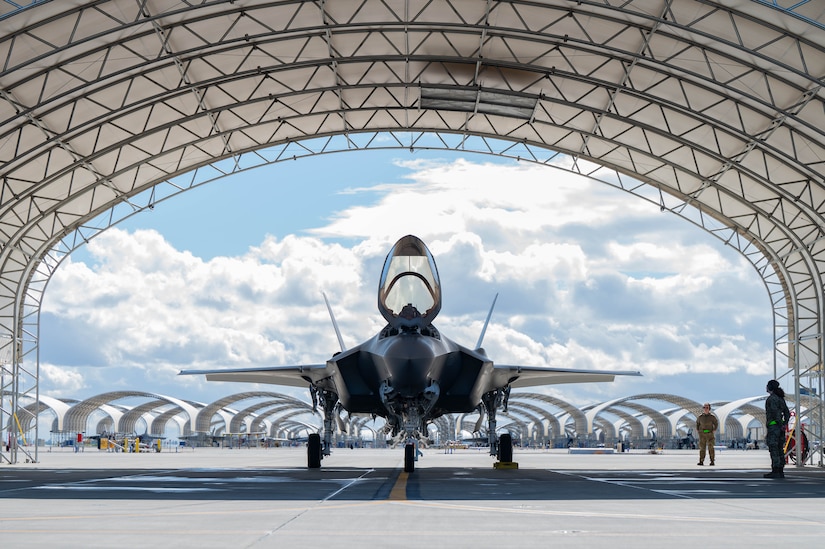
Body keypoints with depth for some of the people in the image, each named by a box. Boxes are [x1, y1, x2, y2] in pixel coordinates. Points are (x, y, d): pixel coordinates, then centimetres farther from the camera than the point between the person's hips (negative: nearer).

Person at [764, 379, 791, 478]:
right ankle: (780, 472, 9)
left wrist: (781, 425, -17)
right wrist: (784, 424, 4)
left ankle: (775, 472, -12)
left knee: (773, 449, -9)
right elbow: (787, 413, 14)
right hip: (780, 426, 9)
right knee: (779, 449, 9)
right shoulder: (780, 398, 17)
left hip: (773, 425, -9)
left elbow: (776, 412, -22)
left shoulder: (771, 398, -11)